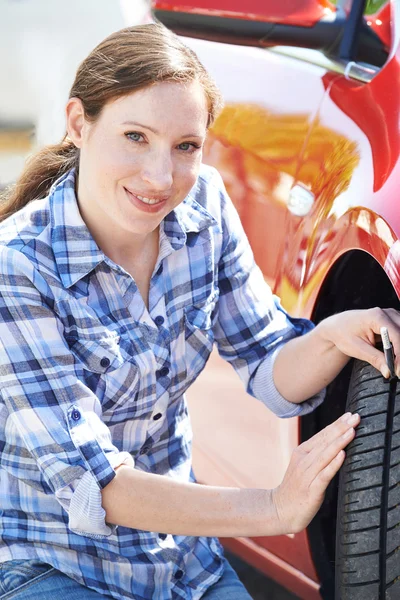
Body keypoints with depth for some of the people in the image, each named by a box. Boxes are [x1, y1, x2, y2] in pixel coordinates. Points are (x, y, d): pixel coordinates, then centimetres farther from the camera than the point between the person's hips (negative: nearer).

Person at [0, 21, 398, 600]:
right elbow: (87, 481, -26)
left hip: (183, 550, 5)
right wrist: (275, 509, -31)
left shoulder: (204, 204, -7)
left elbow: (272, 375, -3)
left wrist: (332, 337, -25)